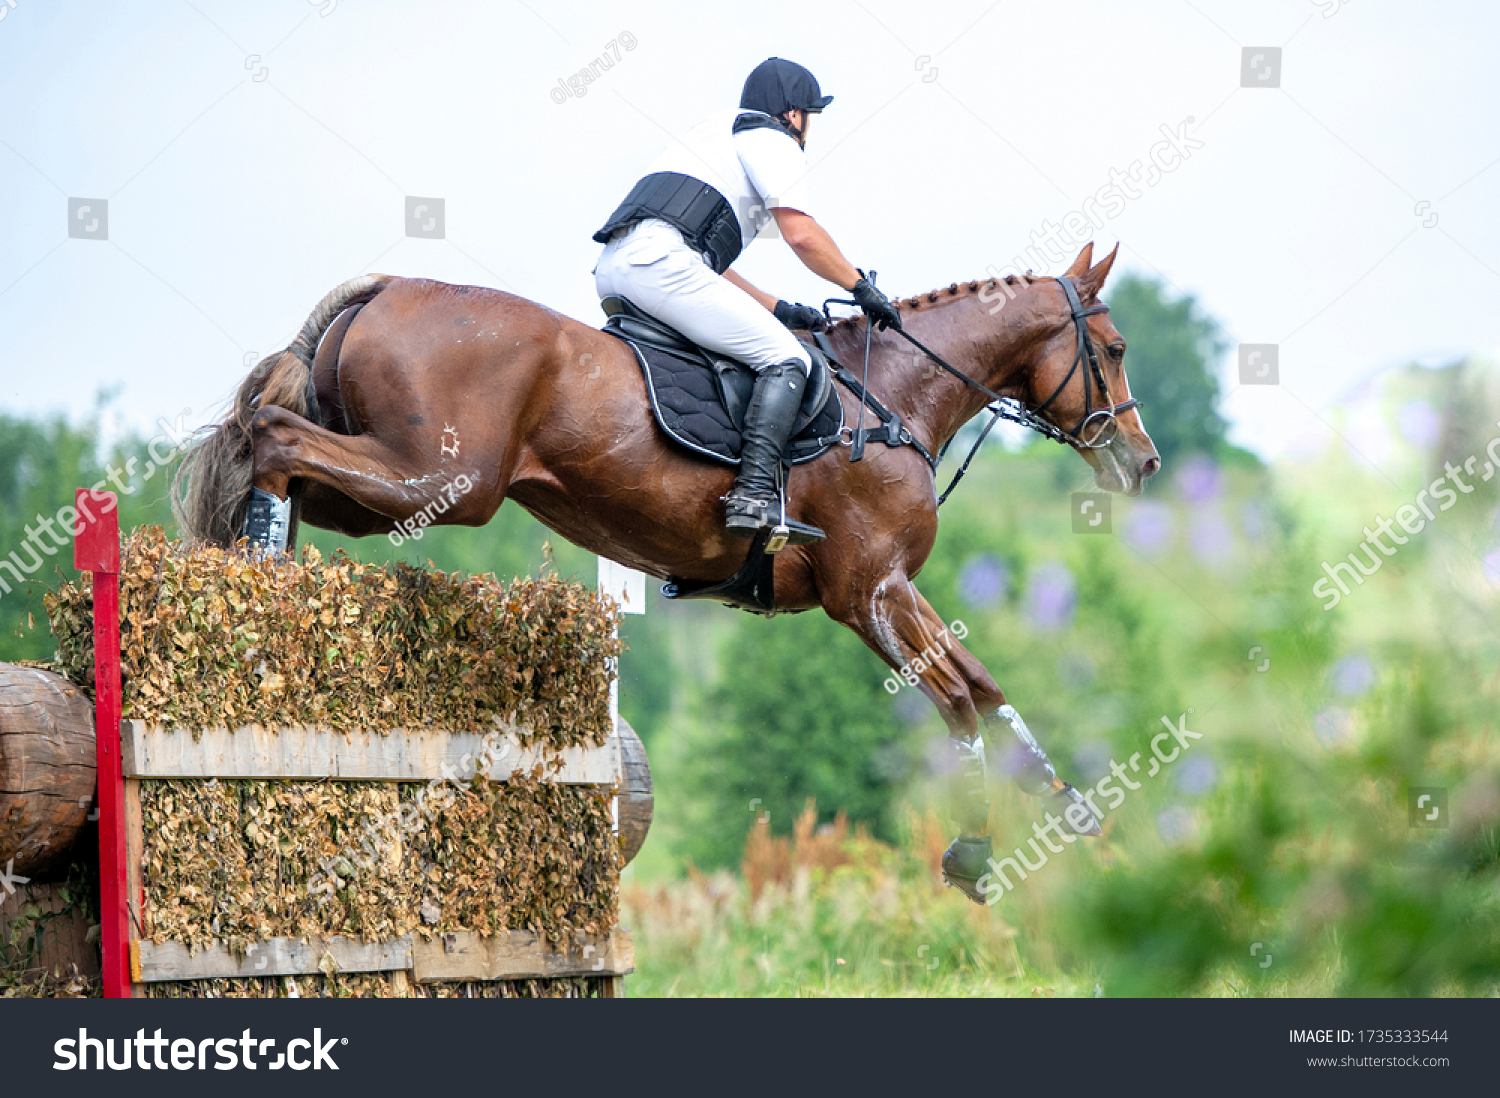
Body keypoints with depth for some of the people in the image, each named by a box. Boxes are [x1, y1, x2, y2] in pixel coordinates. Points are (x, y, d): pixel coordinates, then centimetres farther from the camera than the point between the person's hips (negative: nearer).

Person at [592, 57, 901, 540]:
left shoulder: (719, 134, 38)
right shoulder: (772, 140, 10)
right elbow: (801, 234, -3)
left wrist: (778, 309, 31)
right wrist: (862, 287, 9)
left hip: (610, 269, 10)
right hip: (659, 258, -10)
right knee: (787, 359, -10)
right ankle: (754, 495, -26)